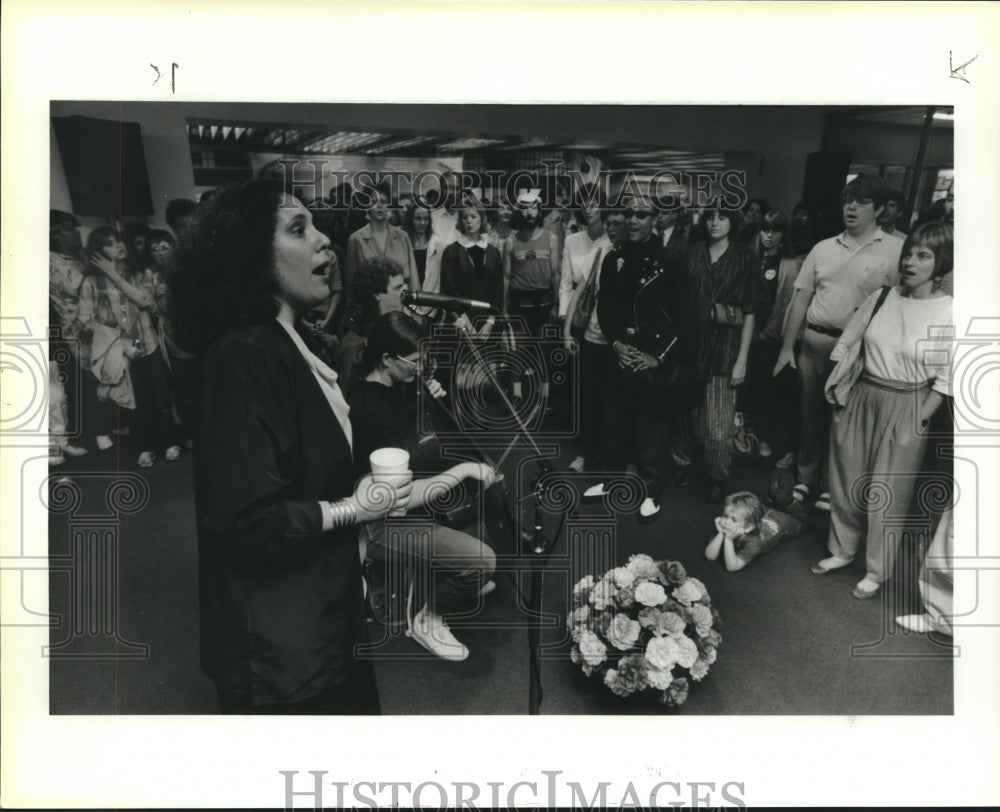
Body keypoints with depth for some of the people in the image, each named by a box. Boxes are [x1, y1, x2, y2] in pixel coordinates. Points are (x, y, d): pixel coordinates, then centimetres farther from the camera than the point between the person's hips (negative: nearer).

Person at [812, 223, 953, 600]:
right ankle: (843, 549, 34)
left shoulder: (949, 313, -11)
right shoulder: (881, 298, -1)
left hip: (906, 409, -4)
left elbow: (946, 378, -8)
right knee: (846, 480, 13)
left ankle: (876, 571, 24)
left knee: (886, 492, 6)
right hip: (861, 398, 4)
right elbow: (845, 344, 8)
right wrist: (833, 386, 3)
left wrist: (921, 419, -10)